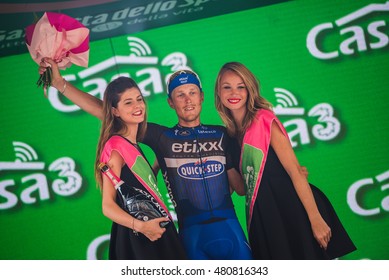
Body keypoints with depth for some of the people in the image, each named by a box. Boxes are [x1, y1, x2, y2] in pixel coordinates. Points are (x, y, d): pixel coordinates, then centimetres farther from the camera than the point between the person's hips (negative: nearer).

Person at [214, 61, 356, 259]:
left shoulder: (264, 120, -11)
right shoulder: (230, 133, 10)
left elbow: (295, 170, -16)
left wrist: (316, 219, -21)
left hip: (288, 211, -6)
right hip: (262, 218, 7)